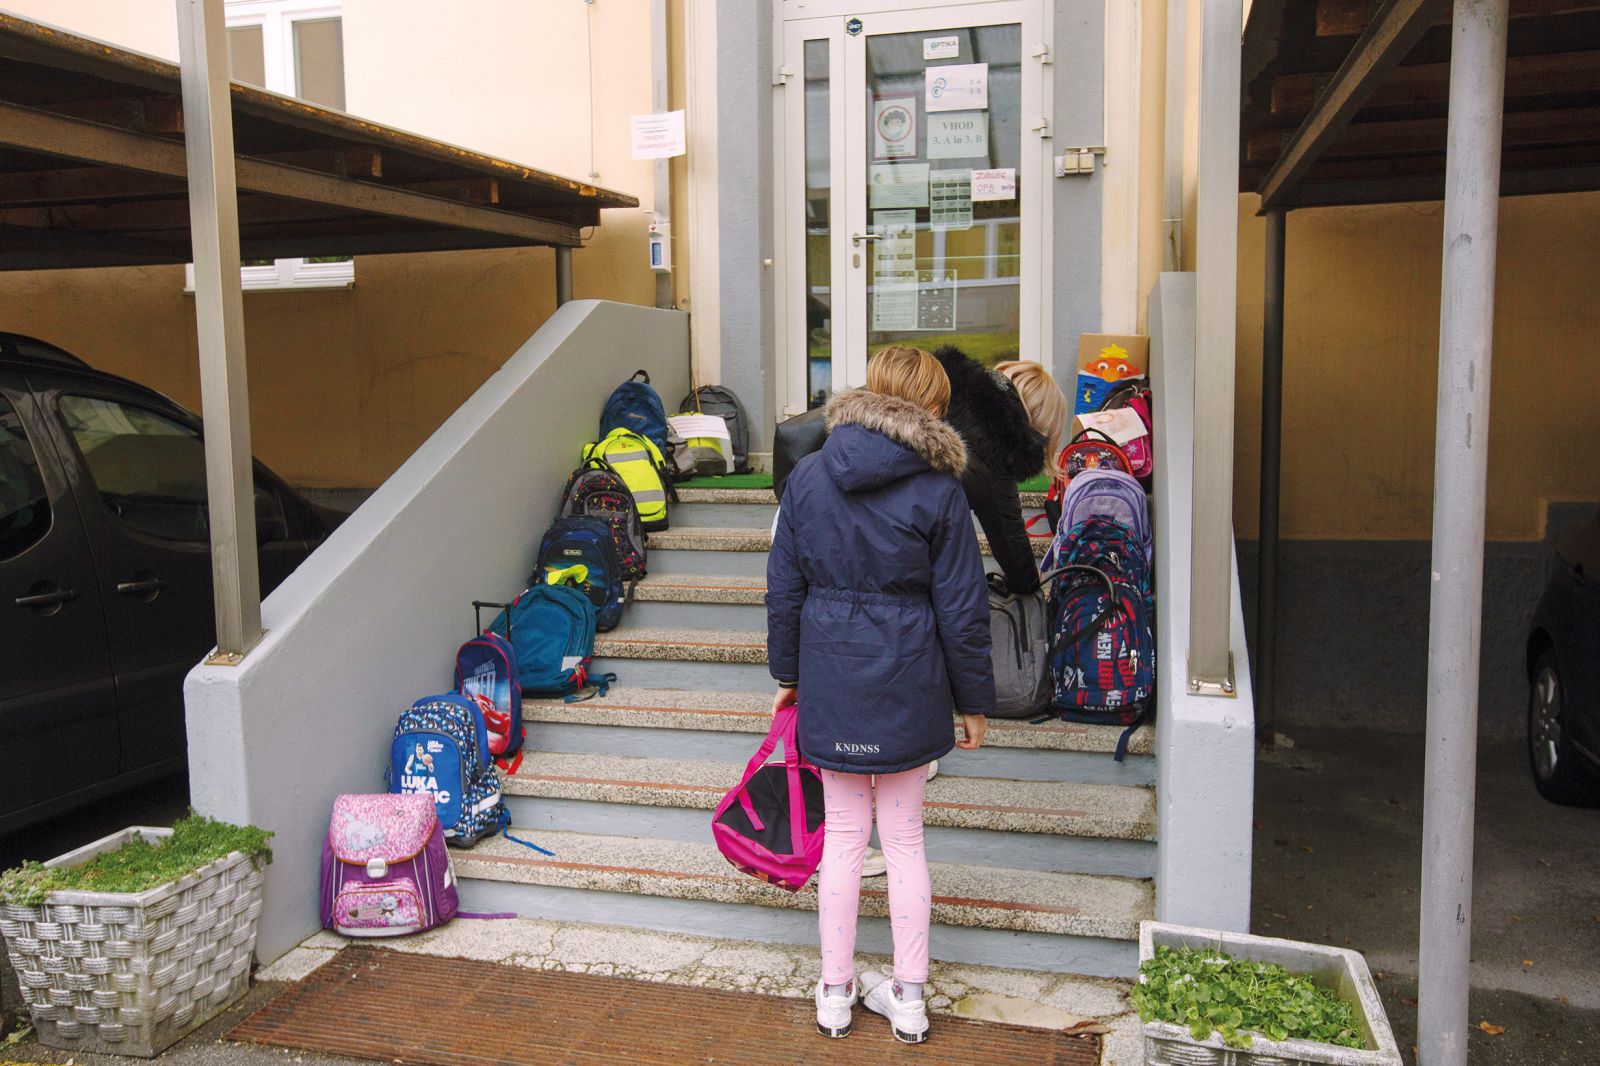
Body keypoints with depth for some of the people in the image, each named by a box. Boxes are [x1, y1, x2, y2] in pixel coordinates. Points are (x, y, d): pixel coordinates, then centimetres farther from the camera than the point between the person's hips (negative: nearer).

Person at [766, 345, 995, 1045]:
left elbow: (784, 588, 4)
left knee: (842, 835, 14)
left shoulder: (807, 476, -1)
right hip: (908, 684, -2)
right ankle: (907, 998, 25)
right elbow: (962, 610, -6)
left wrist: (787, 672, 16)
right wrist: (973, 699, 5)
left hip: (830, 680, 2)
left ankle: (834, 994, 26)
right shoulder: (937, 491, -9)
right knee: (904, 837, 13)